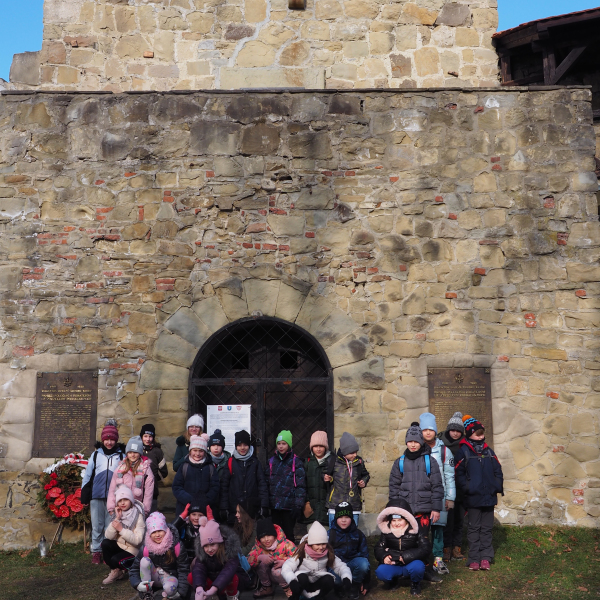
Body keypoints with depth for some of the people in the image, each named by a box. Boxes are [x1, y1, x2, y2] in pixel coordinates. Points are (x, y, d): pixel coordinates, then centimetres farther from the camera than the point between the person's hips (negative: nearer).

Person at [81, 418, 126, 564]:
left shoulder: (121, 456, 4)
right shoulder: (96, 454, 8)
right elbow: (88, 474, 11)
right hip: (96, 496, 1)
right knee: (97, 525, 6)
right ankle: (96, 552, 15)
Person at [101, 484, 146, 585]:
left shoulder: (138, 516, -16)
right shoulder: (118, 514, -1)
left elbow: (137, 540, -25)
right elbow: (109, 536, -12)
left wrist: (121, 529, -29)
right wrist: (117, 519, -23)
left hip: (133, 551, -5)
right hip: (120, 545, 5)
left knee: (115, 560, -28)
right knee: (105, 543, -21)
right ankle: (114, 570, -1)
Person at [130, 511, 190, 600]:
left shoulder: (177, 546, -19)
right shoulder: (146, 548, -13)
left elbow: (184, 570, -14)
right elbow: (134, 569, -8)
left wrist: (180, 592, -21)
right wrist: (137, 584, -28)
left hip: (170, 576, -2)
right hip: (153, 577, 2)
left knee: (169, 587, -39)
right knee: (144, 560, -27)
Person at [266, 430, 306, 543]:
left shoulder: (296, 462, -3)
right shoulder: (272, 461, 10)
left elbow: (300, 486, -6)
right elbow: (267, 483, 12)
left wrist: (298, 505, -13)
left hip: (289, 505, -4)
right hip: (274, 505, 4)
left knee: (288, 534, 0)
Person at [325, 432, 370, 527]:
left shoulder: (359, 462, 6)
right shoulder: (334, 461, -4)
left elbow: (365, 475, 21)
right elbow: (328, 474, 9)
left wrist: (364, 481, 2)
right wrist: (328, 478, -11)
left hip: (354, 507, 3)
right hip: (335, 506, -2)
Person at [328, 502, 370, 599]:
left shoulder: (358, 534, 2)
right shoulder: (330, 534, -3)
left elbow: (364, 554, 6)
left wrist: (364, 583, 5)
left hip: (352, 564, 2)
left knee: (363, 564, -32)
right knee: (335, 580, -35)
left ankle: (355, 587, -4)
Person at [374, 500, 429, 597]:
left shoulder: (417, 531, -7)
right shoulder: (386, 531, 1)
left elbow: (425, 549, -14)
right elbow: (378, 549, 4)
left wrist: (405, 557, -22)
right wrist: (384, 557, -21)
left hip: (411, 564, -2)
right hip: (392, 565, 2)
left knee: (418, 567, -36)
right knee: (380, 572, -28)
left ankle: (415, 583, 1)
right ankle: (393, 580, 10)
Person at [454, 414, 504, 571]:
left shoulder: (488, 451, 9)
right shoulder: (463, 452, -5)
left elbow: (498, 471, 13)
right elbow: (459, 473, -6)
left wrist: (497, 486, 2)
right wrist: (467, 487, -14)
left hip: (489, 497, 4)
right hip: (473, 498, -4)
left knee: (486, 528, 11)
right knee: (473, 528, 4)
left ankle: (486, 557, 18)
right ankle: (474, 559, 9)